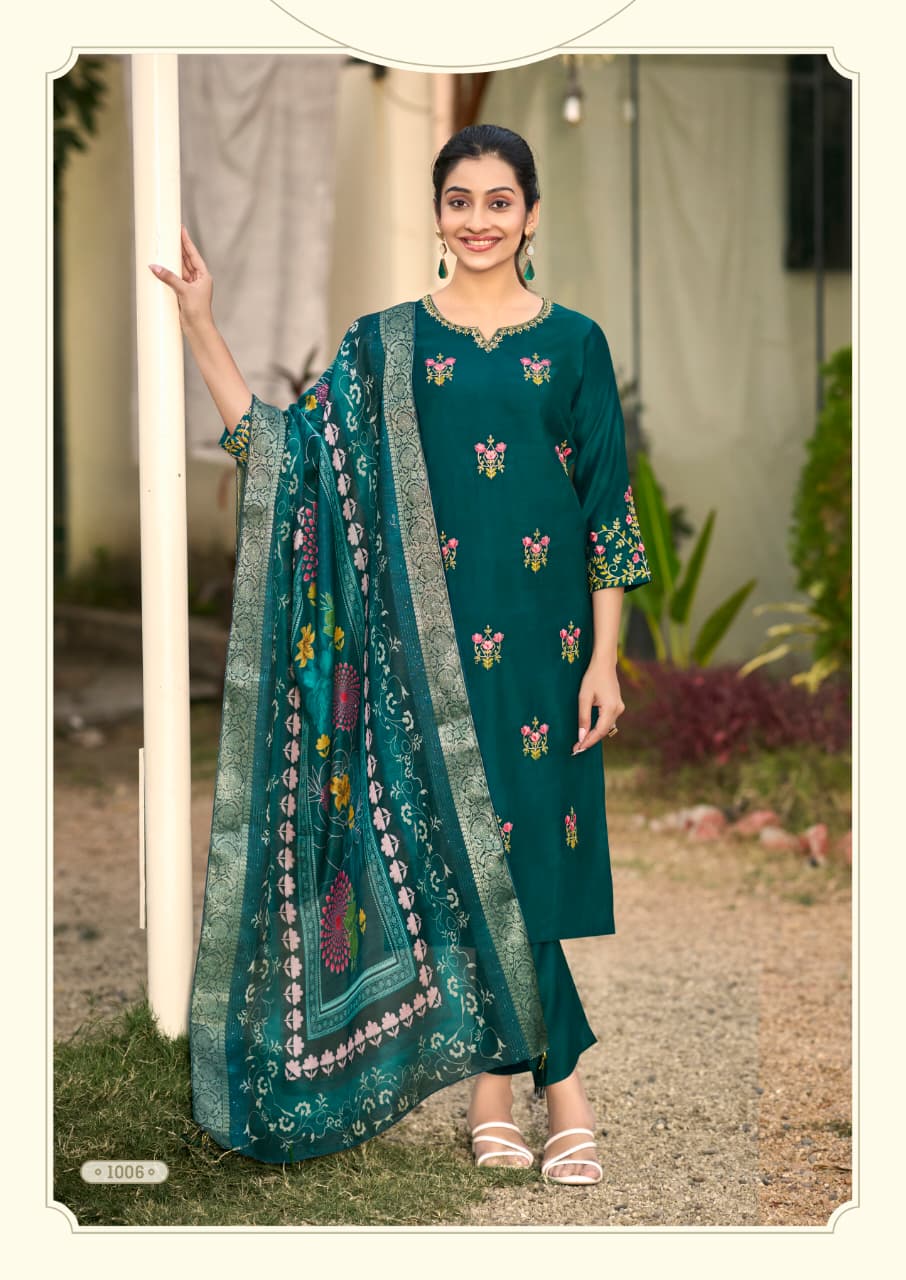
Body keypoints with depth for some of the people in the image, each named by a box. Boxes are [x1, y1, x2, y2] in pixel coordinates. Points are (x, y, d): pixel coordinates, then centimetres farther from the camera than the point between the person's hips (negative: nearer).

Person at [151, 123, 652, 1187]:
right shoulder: (388, 345, 6)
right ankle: (498, 1083, 9)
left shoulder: (574, 342, 4)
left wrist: (604, 659, -3)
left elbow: (609, 508, 3)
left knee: (535, 843, -1)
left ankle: (504, 1082, 6)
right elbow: (280, 446, 1)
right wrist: (200, 327, -5)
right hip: (434, 637, 0)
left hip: (542, 636, 0)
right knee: (459, 845, 1)